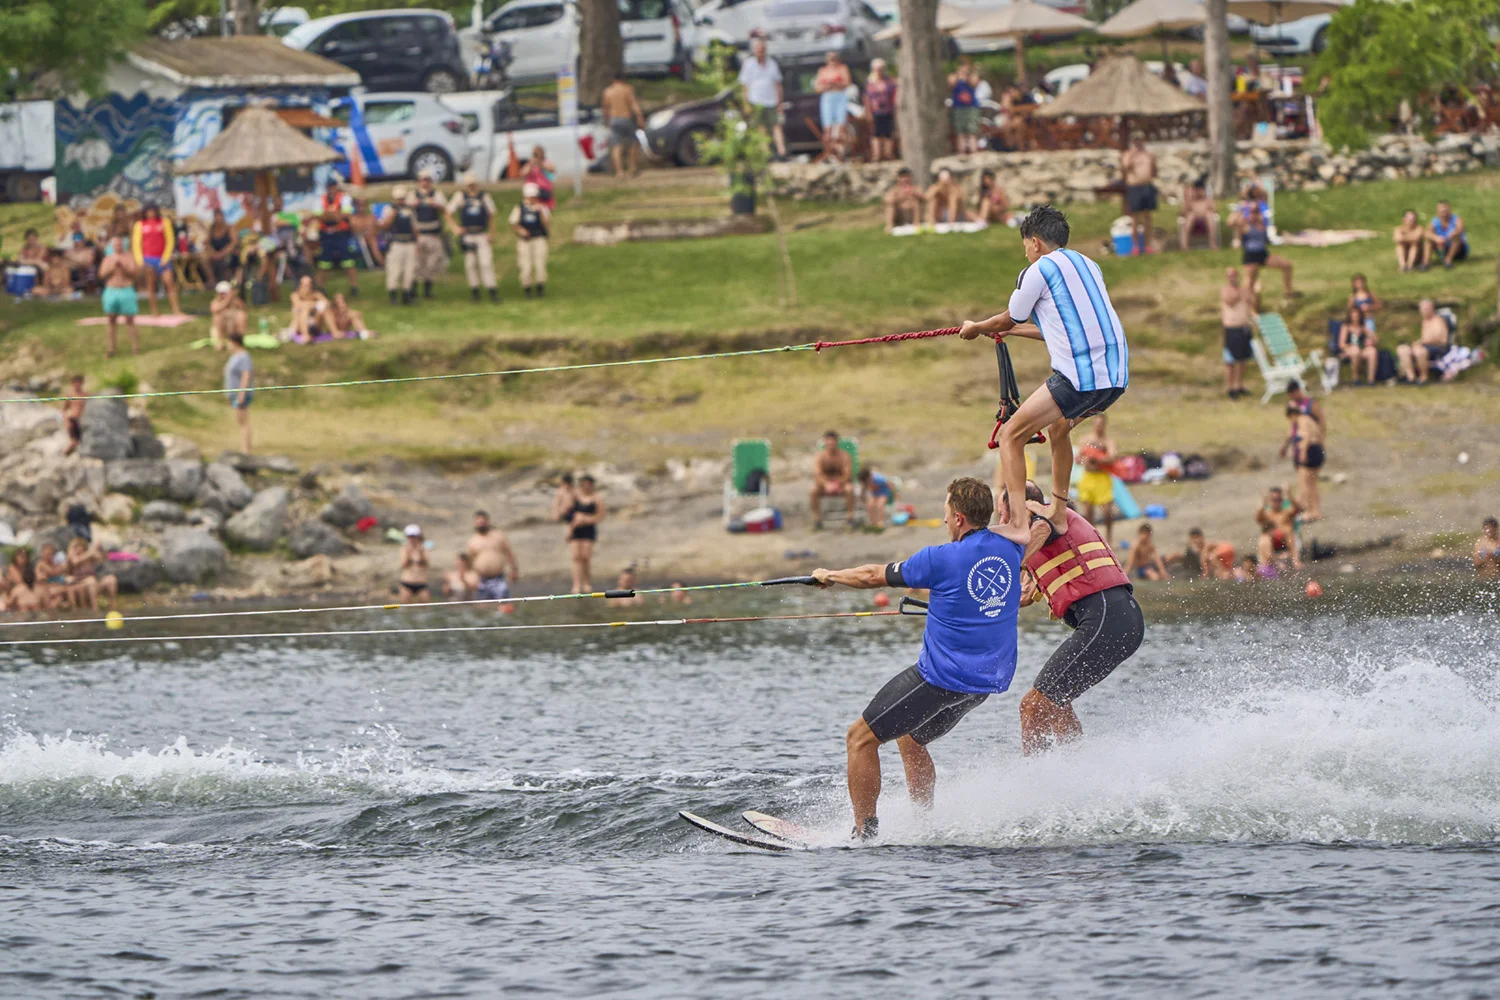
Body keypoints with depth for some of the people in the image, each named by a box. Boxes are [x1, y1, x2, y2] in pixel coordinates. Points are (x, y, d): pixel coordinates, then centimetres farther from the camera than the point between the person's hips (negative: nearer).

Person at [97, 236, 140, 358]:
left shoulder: (129, 258, 3)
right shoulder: (108, 259, 9)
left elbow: (135, 272, -7)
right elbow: (102, 275, 1)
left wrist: (122, 267, -19)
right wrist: (113, 267, -12)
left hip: (127, 291, -3)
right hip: (111, 291, 3)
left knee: (130, 320, -3)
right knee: (112, 320, 6)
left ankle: (135, 347, 1)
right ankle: (111, 349, 10)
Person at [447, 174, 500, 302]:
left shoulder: (484, 197, 7)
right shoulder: (460, 197, 5)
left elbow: (491, 216, 10)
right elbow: (449, 213, 7)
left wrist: (491, 234, 2)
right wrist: (456, 227, -6)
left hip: (482, 235, 0)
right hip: (467, 235, 0)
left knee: (486, 262, -8)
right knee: (470, 264, 3)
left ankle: (492, 290, -8)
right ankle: (474, 290, 13)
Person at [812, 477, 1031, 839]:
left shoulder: (942, 558, -15)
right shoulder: (1009, 550, 1)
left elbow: (875, 576, -1)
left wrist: (831, 576, 15)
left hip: (942, 676, -8)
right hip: (989, 681, 8)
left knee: (860, 738, 1)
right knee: (910, 738, 28)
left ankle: (864, 833, -4)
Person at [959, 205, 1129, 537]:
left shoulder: (1039, 270, 0)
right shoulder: (1089, 266, 23)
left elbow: (1008, 320, 13)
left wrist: (975, 328, 34)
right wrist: (1010, 330, 45)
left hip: (1079, 377, -8)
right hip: (1117, 376, 8)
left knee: (1011, 435, -2)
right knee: (1059, 427, 33)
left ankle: (1018, 524, -15)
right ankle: (1058, 514, 36)